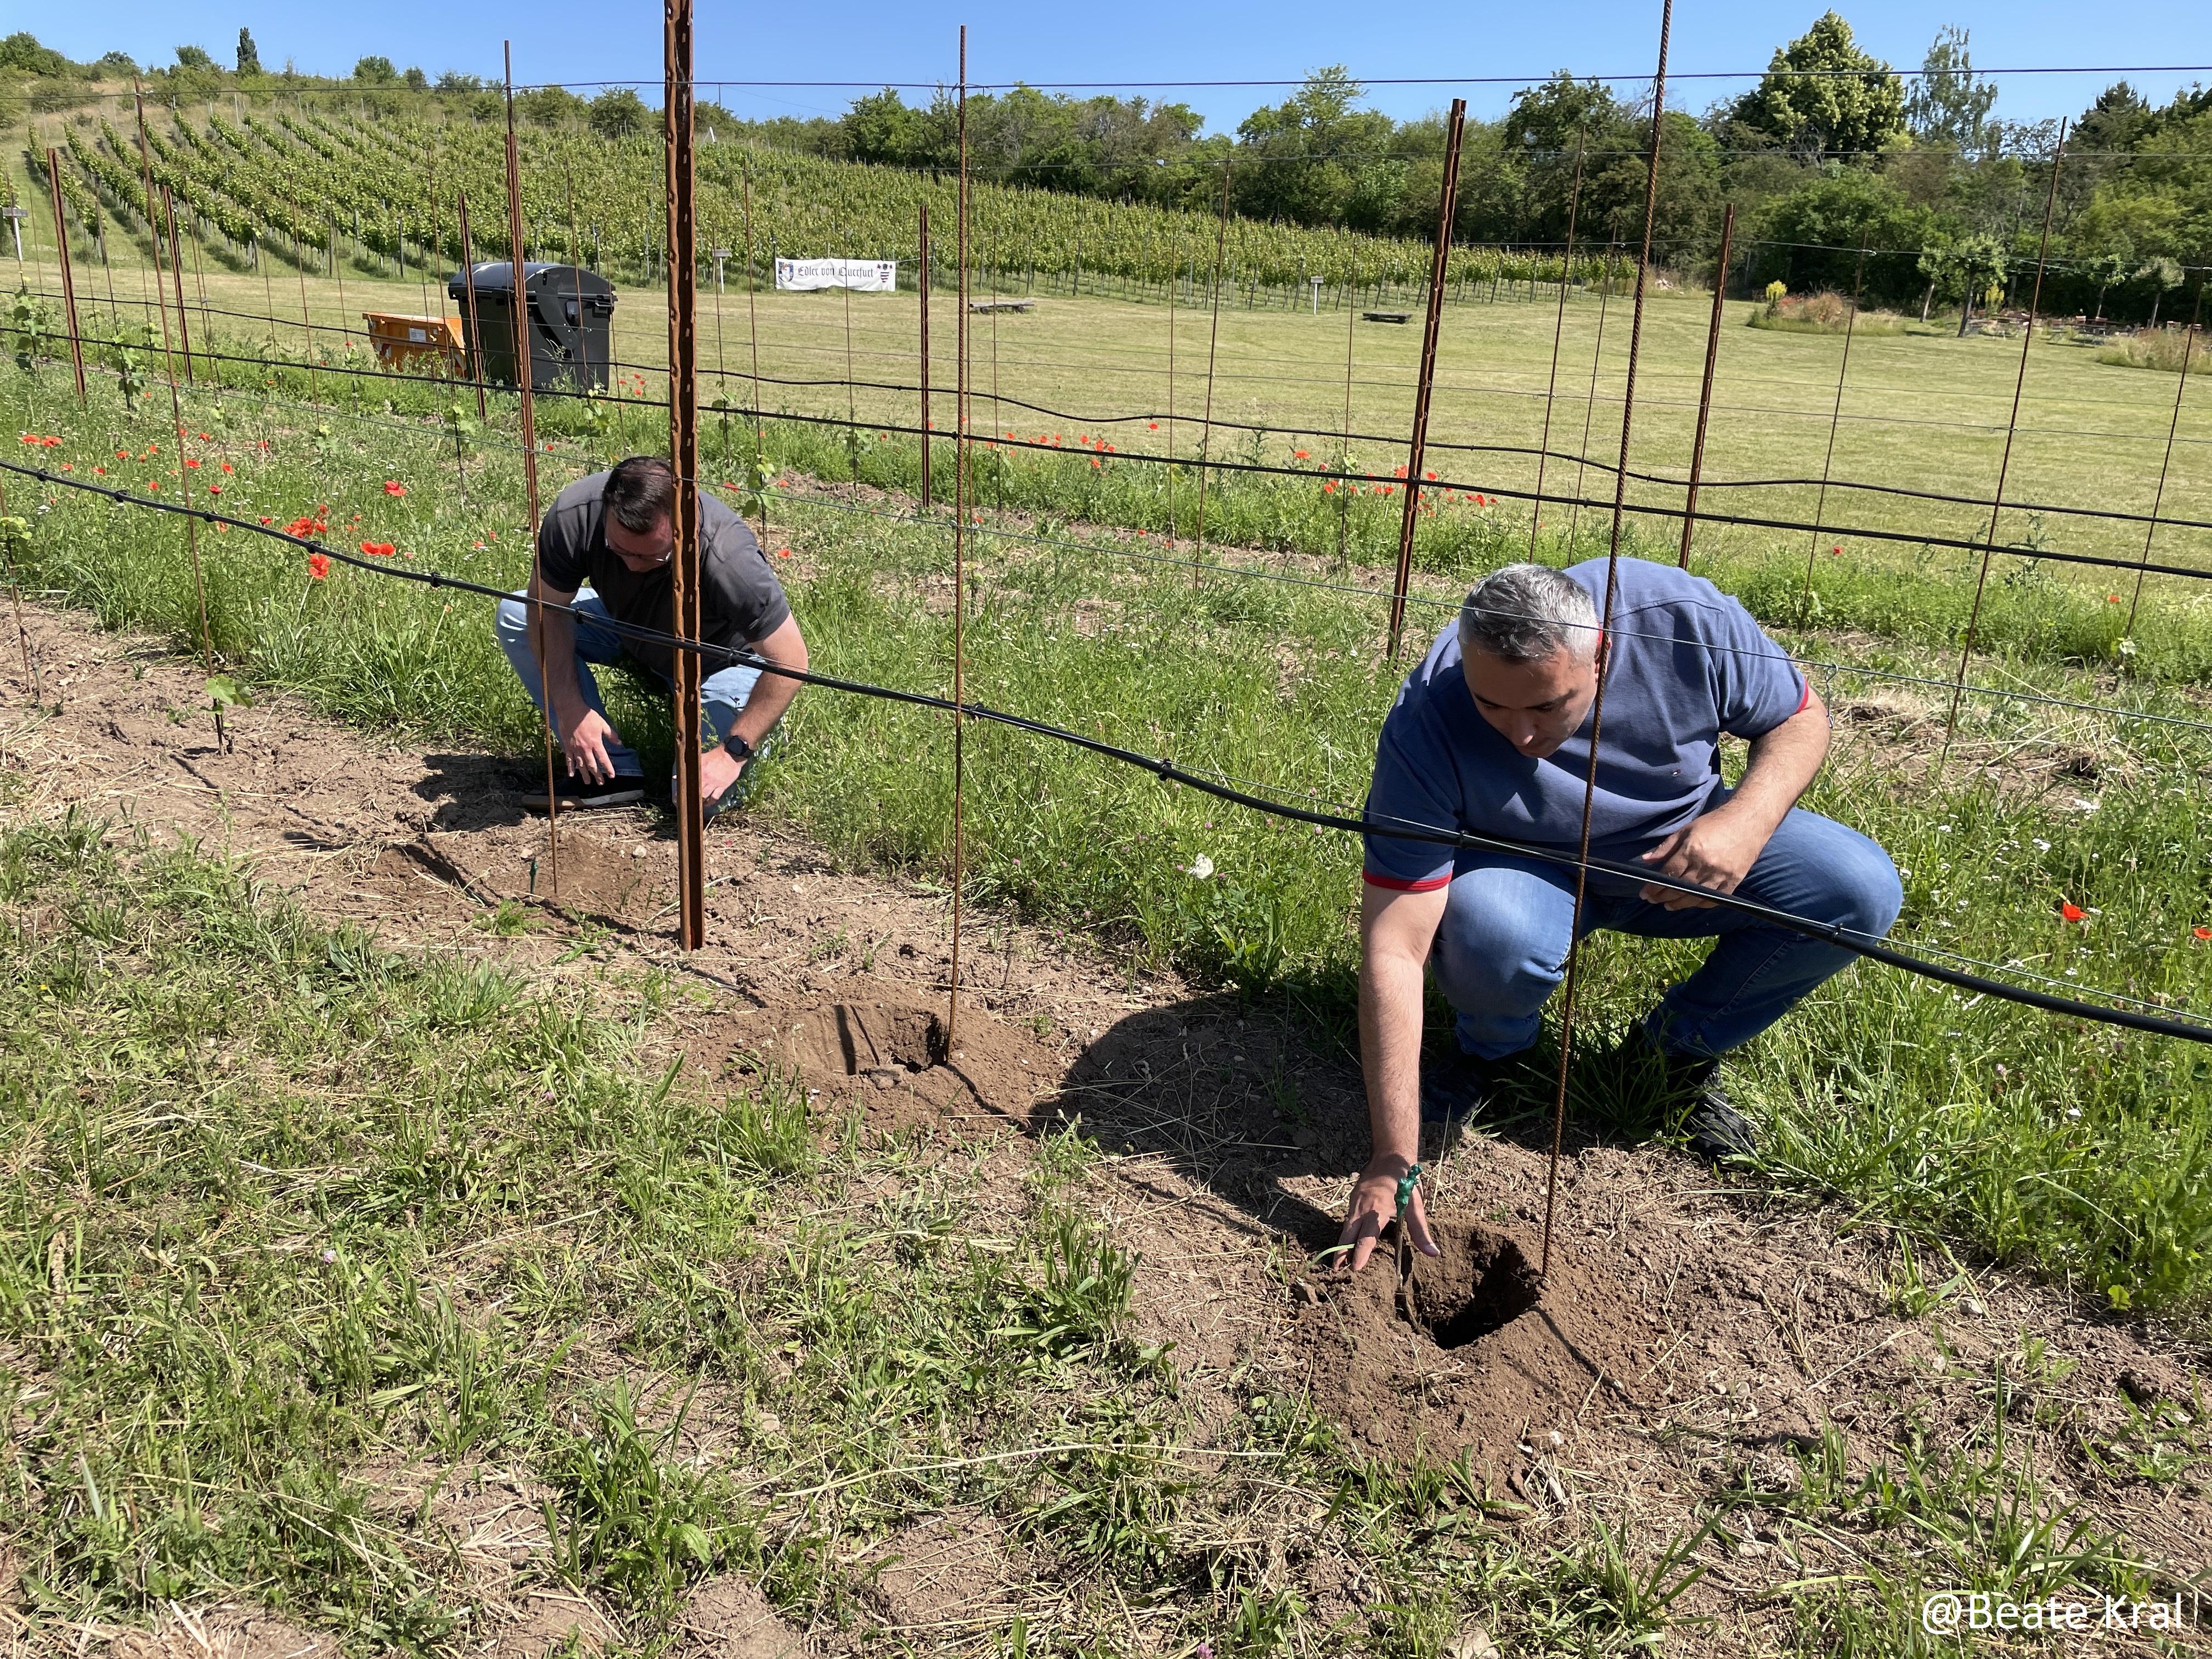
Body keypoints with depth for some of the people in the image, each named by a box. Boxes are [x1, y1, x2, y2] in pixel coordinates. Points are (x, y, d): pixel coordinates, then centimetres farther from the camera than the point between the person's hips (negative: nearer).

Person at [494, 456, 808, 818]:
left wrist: (732, 753, -33)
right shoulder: (575, 514, -30)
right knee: (515, 615, -14)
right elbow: (548, 608, -13)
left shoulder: (728, 556, -40)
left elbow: (790, 660, -31)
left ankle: (756, 736, 11)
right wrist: (569, 709, -18)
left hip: (718, 659, -5)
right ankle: (614, 770, -9)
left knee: (703, 799, -25)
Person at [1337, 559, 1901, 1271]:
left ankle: (1682, 1044, 6)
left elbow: (1800, 717, -8)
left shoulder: (1683, 617, -27)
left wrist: (1749, 818, -31)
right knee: (1489, 934, -37)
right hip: (1528, 871, -3)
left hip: (1684, 850, 3)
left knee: (1860, 891, -20)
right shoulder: (1426, 726, -33)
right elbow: (1393, 949, -34)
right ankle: (1493, 1045, 1)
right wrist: (1392, 1163, -38)